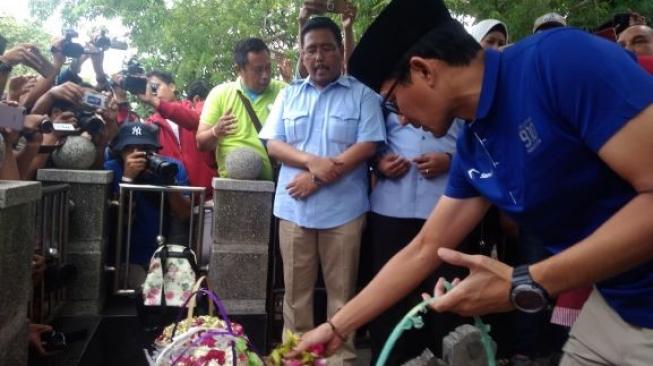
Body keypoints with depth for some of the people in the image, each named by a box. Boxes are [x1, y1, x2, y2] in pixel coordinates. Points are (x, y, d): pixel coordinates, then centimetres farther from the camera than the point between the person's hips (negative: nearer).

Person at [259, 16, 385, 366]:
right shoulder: (289, 94, 12)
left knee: (341, 290, 6)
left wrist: (318, 178, -13)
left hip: (343, 208, -2)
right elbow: (273, 143, 6)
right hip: (294, 206, 3)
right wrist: (311, 161, -13)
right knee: (295, 289, 10)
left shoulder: (362, 94, 3)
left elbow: (367, 146, -7)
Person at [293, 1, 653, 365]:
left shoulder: (561, 58, -23)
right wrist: (337, 327, 10)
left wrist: (528, 285, -24)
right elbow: (423, 251, 7)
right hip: (614, 305, 7)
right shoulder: (471, 149, 1)